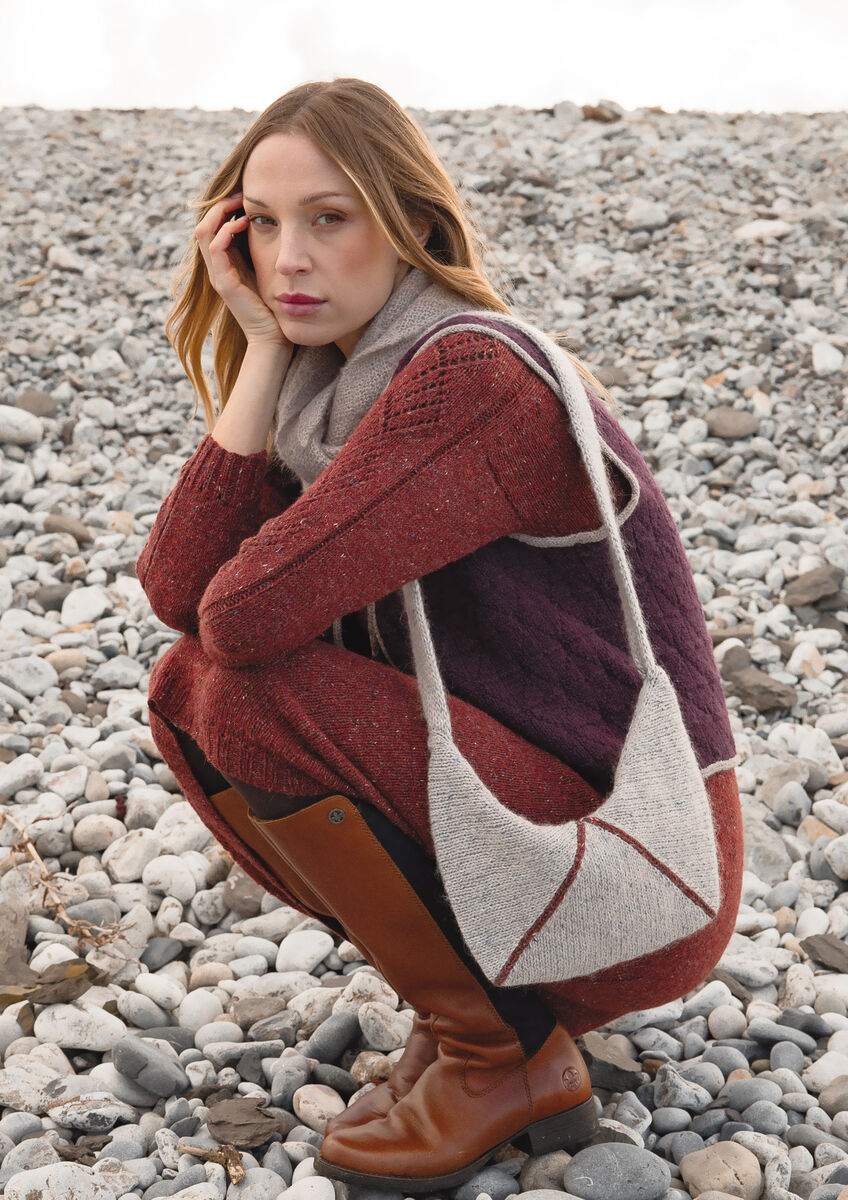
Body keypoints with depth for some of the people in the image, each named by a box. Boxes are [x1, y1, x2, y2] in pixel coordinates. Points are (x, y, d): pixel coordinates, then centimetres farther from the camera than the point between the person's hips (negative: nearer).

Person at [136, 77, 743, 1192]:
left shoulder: (475, 376, -23)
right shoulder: (329, 393, 6)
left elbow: (247, 612, -29)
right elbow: (177, 589, -6)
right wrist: (263, 350, -8)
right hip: (509, 791, 9)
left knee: (249, 698, -23)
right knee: (186, 689, 2)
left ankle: (514, 1059, -5)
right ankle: (474, 983, 10)